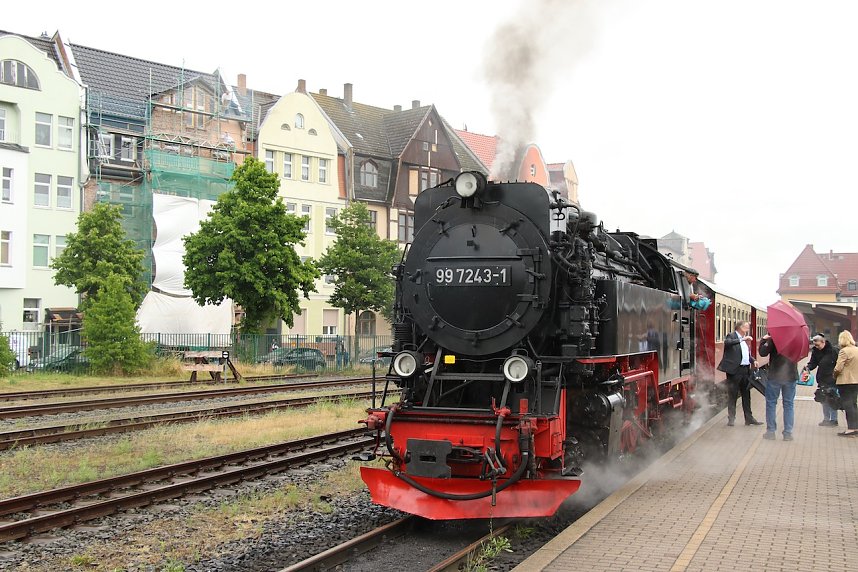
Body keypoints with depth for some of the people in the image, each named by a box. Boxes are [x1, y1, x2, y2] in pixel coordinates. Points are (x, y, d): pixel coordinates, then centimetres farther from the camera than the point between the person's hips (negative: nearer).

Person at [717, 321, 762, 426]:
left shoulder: (745, 340, 17)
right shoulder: (731, 336, -6)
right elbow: (727, 342, -29)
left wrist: (753, 361, 8)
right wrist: (742, 339, -33)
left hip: (745, 370, 8)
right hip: (734, 370, -8)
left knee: (746, 394, 12)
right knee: (732, 395, 0)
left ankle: (749, 418, 19)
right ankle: (731, 418, 6)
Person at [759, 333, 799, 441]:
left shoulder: (773, 338, -13)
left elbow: (763, 352, -13)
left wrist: (763, 340, -1)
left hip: (774, 376, -3)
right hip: (791, 376, 3)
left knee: (771, 403, 9)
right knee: (789, 404, 9)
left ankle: (771, 431, 10)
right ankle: (788, 433, 8)